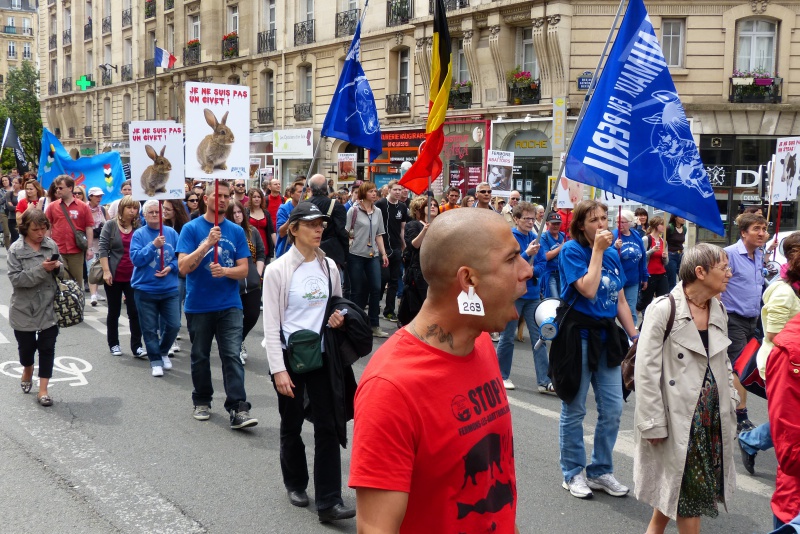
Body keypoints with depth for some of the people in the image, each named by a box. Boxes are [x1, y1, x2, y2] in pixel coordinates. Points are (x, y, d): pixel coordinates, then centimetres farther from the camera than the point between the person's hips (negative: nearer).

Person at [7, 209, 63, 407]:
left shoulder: (51, 245, -1)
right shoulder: (16, 249, -11)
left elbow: (60, 270, 12)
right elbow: (16, 279, -18)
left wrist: (57, 266, -12)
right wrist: (41, 269, -26)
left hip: (49, 307, 2)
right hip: (24, 309, -2)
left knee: (47, 348, 2)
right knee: (26, 346, 14)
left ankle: (43, 390, 9)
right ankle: (27, 371, 46)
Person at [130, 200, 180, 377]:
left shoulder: (171, 233, 2)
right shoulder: (139, 234, -3)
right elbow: (136, 258, -13)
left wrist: (170, 267, -13)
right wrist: (154, 245, -22)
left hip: (169, 289, 2)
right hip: (145, 289, -2)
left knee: (173, 325, 2)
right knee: (150, 328, 5)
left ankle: (163, 352, 28)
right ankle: (155, 361, 18)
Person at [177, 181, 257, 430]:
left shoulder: (236, 231, 4)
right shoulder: (191, 228, -3)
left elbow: (243, 269, 2)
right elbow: (184, 267, -13)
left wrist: (225, 271, -19)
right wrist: (207, 243, -24)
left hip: (229, 306, 1)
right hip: (198, 305, -1)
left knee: (232, 356, -8)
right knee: (200, 357, 13)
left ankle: (238, 409, -10)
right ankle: (202, 402, 30)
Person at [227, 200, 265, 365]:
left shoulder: (253, 231, 8)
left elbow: (261, 254, 12)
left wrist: (258, 274, 3)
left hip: (253, 283, 5)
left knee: (253, 315, 9)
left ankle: (239, 342, 35)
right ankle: (236, 347, 22)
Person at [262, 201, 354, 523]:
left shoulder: (329, 267, 3)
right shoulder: (277, 270, -11)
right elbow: (271, 325, -12)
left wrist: (339, 317, -5)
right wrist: (278, 369, -16)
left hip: (321, 355, 3)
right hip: (290, 357, -3)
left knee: (327, 426, -1)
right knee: (291, 426, 12)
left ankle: (328, 501, 3)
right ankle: (296, 484, 34)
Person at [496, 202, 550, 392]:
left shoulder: (535, 239, 5)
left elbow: (543, 264, 5)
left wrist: (533, 270, -16)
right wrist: (527, 254, -29)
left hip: (532, 294, 5)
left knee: (539, 337, 2)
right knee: (507, 337, 8)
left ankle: (544, 381, 4)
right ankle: (502, 376, 23)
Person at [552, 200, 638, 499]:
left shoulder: (612, 254, 10)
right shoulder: (572, 250, -9)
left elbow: (620, 300, 13)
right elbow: (588, 289, -22)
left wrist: (635, 335, 8)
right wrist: (598, 250, -17)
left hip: (607, 335, 6)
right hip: (578, 335, -6)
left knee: (613, 409, 6)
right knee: (574, 410, 4)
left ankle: (601, 471, 22)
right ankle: (572, 474, 18)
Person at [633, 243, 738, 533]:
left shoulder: (718, 310, 7)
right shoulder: (664, 309, -16)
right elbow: (646, 370, -16)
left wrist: (729, 404, 13)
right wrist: (654, 423, -16)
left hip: (712, 414, 7)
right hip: (679, 416, -7)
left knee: (675, 481, 14)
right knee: (690, 487, 1)